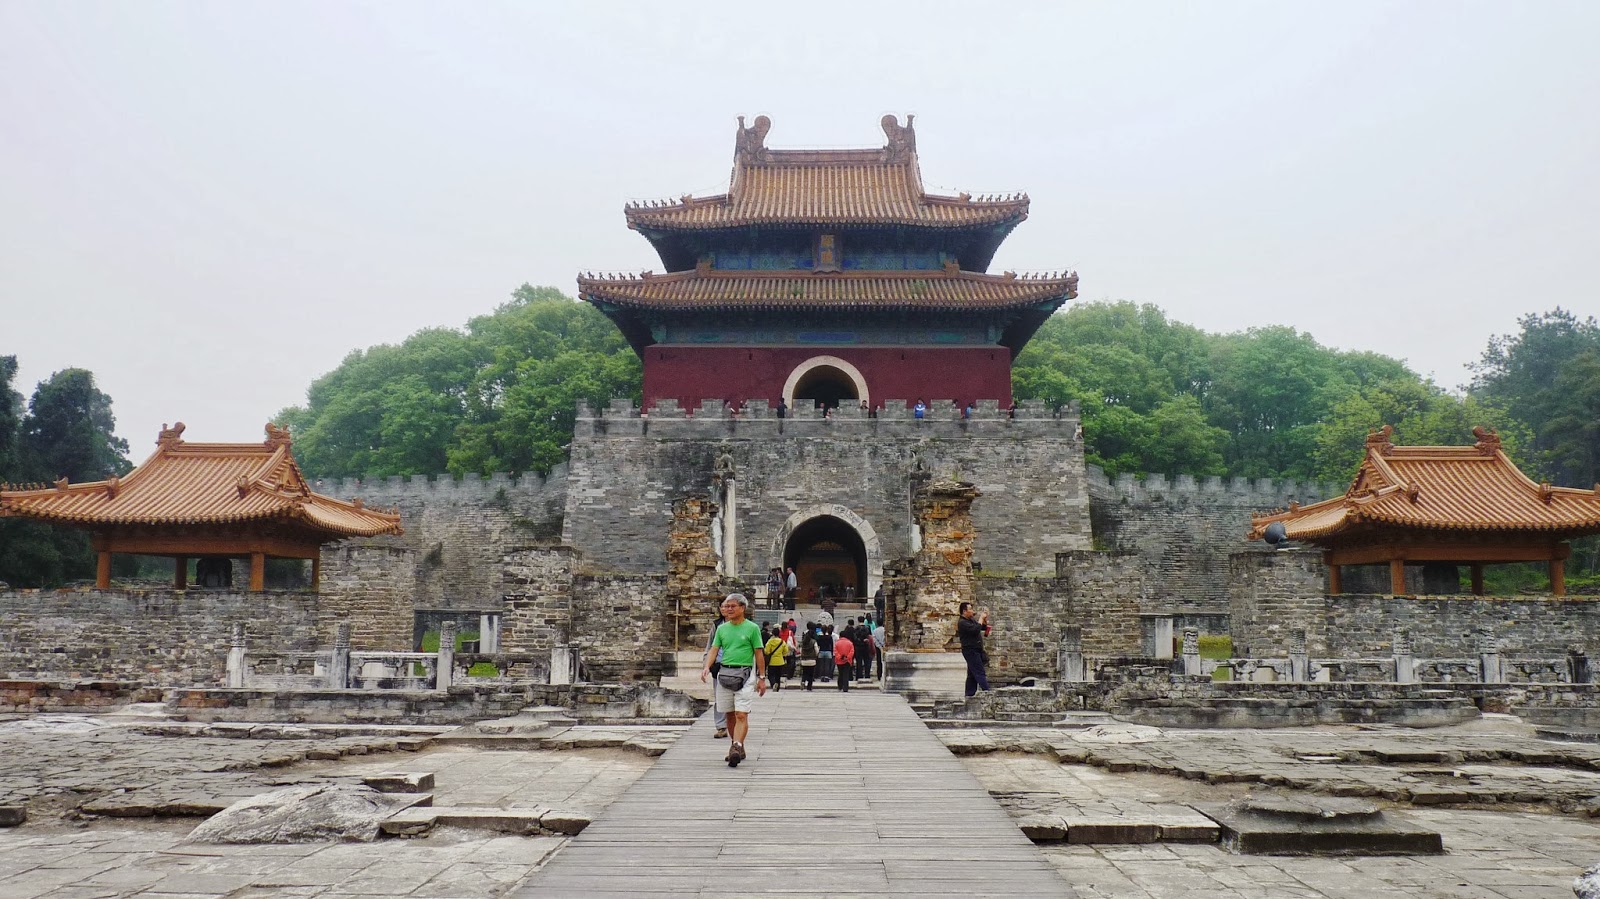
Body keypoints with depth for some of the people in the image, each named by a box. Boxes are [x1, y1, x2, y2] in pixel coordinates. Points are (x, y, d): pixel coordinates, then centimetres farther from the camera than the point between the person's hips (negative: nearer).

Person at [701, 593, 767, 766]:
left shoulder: (752, 628, 0)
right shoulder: (722, 628, 11)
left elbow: (759, 654, 1)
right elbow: (714, 649, 7)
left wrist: (762, 678, 0)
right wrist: (706, 667, -11)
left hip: (745, 675, -5)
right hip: (724, 673, 5)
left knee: (741, 715, -14)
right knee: (730, 715, 10)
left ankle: (736, 748, -24)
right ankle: (738, 749, 24)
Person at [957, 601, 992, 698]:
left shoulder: (971, 620, 15)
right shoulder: (962, 623, -14)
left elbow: (984, 627, 22)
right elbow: (976, 629, -26)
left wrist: (985, 621, 2)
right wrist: (981, 618, -16)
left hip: (976, 651, 10)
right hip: (970, 651, -10)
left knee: (972, 675, 11)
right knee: (980, 673, -14)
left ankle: (970, 694, 15)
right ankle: (986, 692, -19)